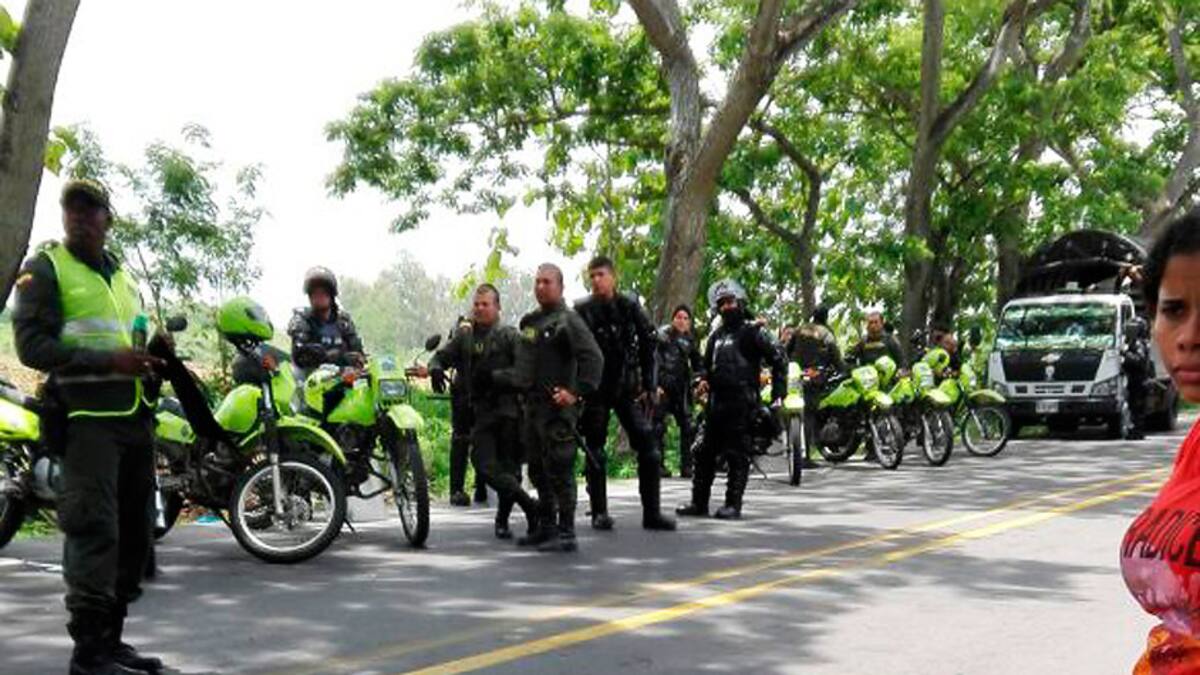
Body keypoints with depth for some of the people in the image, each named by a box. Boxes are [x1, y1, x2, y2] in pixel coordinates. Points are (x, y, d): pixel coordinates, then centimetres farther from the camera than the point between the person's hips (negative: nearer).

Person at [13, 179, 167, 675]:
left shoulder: (123, 276, 23)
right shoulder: (45, 268, 1)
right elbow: (31, 344, -10)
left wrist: (151, 355, 9)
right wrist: (110, 360, -19)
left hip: (136, 415, 8)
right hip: (88, 415, -7)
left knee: (134, 531, 9)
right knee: (95, 531, -13)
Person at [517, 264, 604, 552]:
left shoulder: (567, 320, -9)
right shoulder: (529, 321, 17)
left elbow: (594, 357, -18)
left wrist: (577, 393, -23)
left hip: (558, 407, -9)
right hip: (532, 405, 9)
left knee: (559, 470, -9)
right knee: (538, 470, 15)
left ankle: (566, 533, -6)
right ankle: (546, 527, 25)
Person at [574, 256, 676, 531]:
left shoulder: (629, 307, 3)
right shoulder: (582, 311, -1)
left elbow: (648, 345, 7)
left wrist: (649, 386, 1)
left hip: (628, 387, 1)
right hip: (595, 391, -1)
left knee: (648, 447, -5)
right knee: (595, 453, 3)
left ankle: (652, 512, 0)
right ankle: (599, 513, 12)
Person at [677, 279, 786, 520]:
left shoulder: (753, 332, -1)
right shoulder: (716, 335, 21)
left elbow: (778, 360, -3)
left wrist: (778, 395, -8)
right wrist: (704, 379, 10)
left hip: (742, 403, -7)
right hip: (716, 402, 8)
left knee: (738, 455, -5)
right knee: (705, 453, 8)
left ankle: (733, 504, -2)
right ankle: (699, 502, 14)